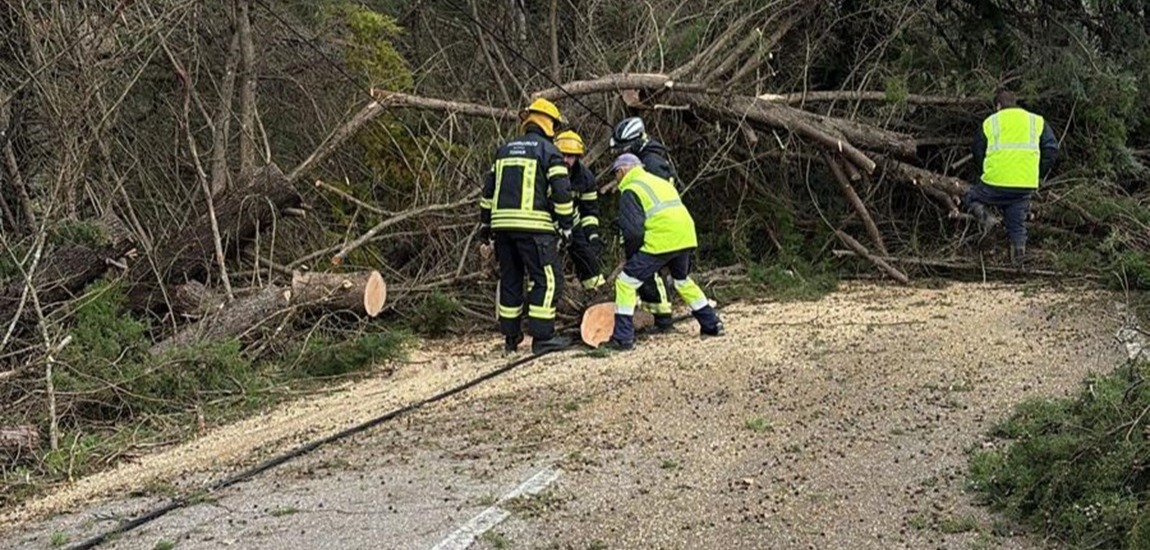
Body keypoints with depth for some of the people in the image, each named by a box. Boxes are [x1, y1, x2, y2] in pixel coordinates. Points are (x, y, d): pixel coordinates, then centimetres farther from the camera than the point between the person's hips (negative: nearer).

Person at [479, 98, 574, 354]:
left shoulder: (504, 150, 18)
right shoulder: (548, 151, -1)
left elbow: (489, 187, 18)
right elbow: (561, 190, -8)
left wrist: (485, 222, 24)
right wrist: (566, 225, -2)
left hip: (502, 223, 7)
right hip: (533, 225, -6)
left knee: (510, 279, 14)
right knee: (547, 279, -2)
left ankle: (511, 337, 17)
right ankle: (542, 337, -7)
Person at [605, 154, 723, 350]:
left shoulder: (630, 190, 1)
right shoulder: (661, 182, 26)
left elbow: (633, 230, -8)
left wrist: (631, 256, 8)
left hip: (661, 242, -8)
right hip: (685, 238, 8)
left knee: (626, 282, -2)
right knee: (683, 281, 31)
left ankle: (623, 338, -7)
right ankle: (712, 324, 35)